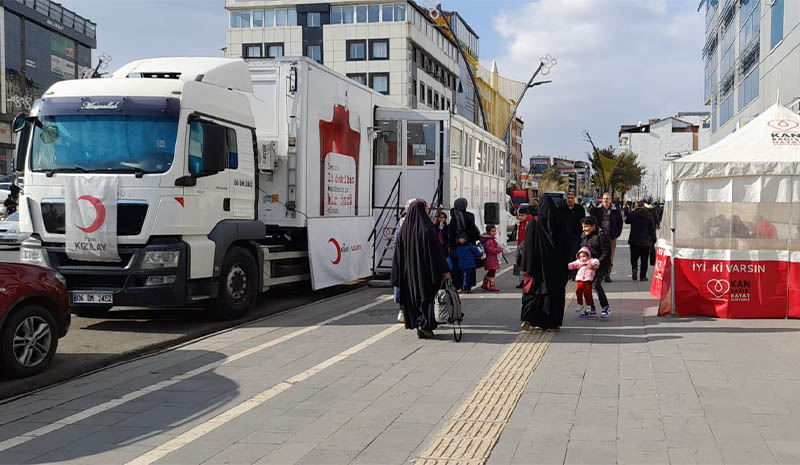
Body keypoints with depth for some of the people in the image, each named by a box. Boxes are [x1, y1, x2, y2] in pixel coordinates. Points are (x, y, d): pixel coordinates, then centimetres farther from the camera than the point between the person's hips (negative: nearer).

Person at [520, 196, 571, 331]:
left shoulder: (535, 222, -8)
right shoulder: (560, 222, -1)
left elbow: (528, 245, -8)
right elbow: (566, 245, 5)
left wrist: (526, 267, -4)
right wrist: (564, 265, 14)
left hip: (539, 263, -2)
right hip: (557, 264, 2)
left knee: (533, 290, 4)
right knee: (555, 291, 9)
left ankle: (528, 318, -12)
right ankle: (553, 322, 12)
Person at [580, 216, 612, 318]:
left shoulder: (601, 236, -12)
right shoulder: (583, 237, 13)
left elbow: (606, 253, -15)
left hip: (600, 266, -8)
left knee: (596, 284, -23)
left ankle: (606, 308, -10)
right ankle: (591, 309, 16)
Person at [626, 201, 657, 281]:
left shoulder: (632, 214, -4)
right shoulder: (649, 215, -5)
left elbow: (626, 221, 18)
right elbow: (652, 229, -1)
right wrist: (654, 240, 8)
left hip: (634, 241, 1)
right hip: (646, 241, 0)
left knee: (634, 257, 13)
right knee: (644, 259, 7)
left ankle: (634, 268, -13)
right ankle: (643, 276, 8)